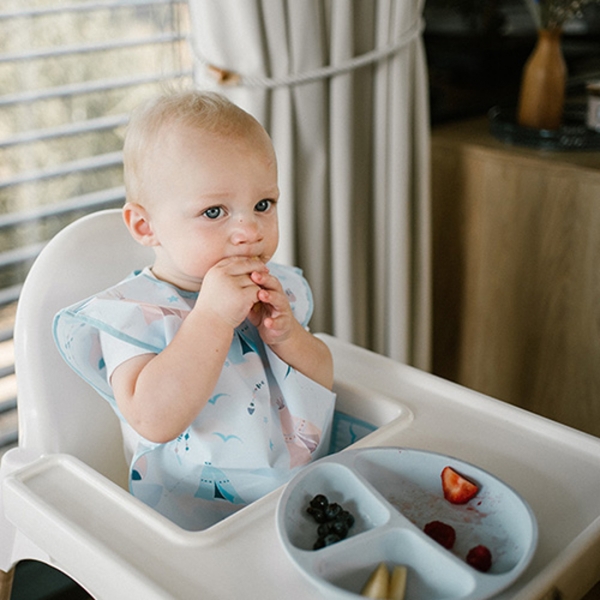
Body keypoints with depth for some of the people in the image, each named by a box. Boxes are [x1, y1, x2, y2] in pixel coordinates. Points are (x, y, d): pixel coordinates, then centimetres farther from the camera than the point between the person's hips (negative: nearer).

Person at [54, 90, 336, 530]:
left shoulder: (277, 290, 5)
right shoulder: (131, 313, -12)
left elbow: (324, 384, 7)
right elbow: (154, 420, -27)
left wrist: (287, 335, -13)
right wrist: (212, 316, -31)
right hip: (199, 525, -5)